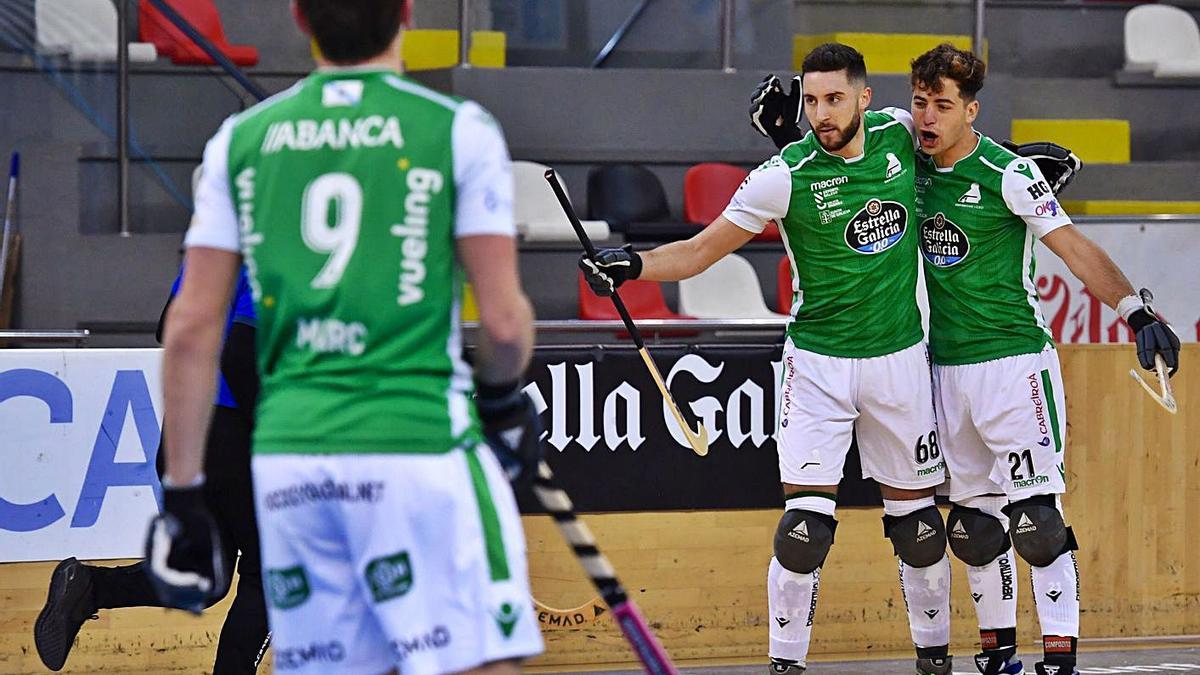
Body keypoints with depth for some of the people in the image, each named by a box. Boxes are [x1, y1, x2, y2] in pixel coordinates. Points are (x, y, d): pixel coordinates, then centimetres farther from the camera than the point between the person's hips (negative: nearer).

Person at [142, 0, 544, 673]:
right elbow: (504, 321, -3)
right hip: (420, 443, -4)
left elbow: (192, 328, 7)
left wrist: (182, 493, 12)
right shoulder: (458, 129, -1)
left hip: (286, 455, 5)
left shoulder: (240, 139, 9)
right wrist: (504, 399, 19)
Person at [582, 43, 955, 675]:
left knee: (916, 518, 9)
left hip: (900, 360, 3)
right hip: (819, 364, -3)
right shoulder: (786, 175, -14)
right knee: (805, 522, -12)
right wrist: (633, 264, -27)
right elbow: (701, 250, -10)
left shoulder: (900, 132, -4)